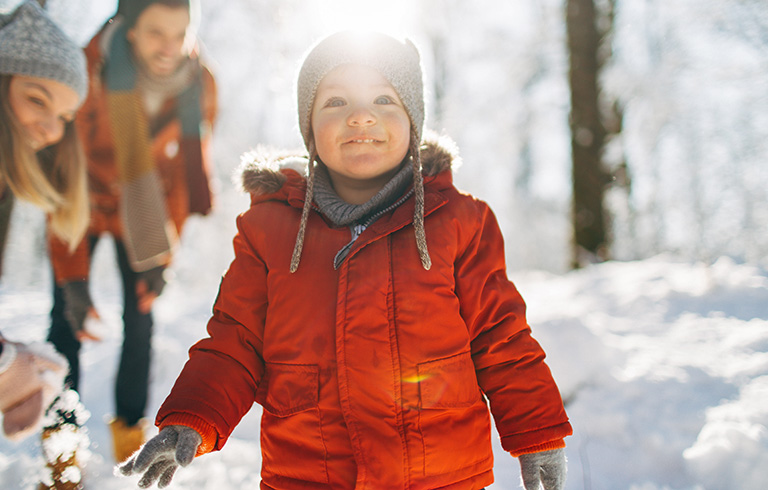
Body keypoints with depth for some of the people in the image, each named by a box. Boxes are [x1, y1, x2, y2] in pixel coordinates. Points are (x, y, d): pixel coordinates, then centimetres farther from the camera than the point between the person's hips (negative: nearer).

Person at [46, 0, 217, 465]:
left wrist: (162, 253, -13)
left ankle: (130, 428, 17)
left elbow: (186, 173, -9)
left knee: (140, 317, 0)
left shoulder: (199, 85, -21)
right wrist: (72, 277, -31)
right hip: (86, 197, -2)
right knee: (67, 319, -9)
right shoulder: (91, 73, -32)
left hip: (144, 208, 2)